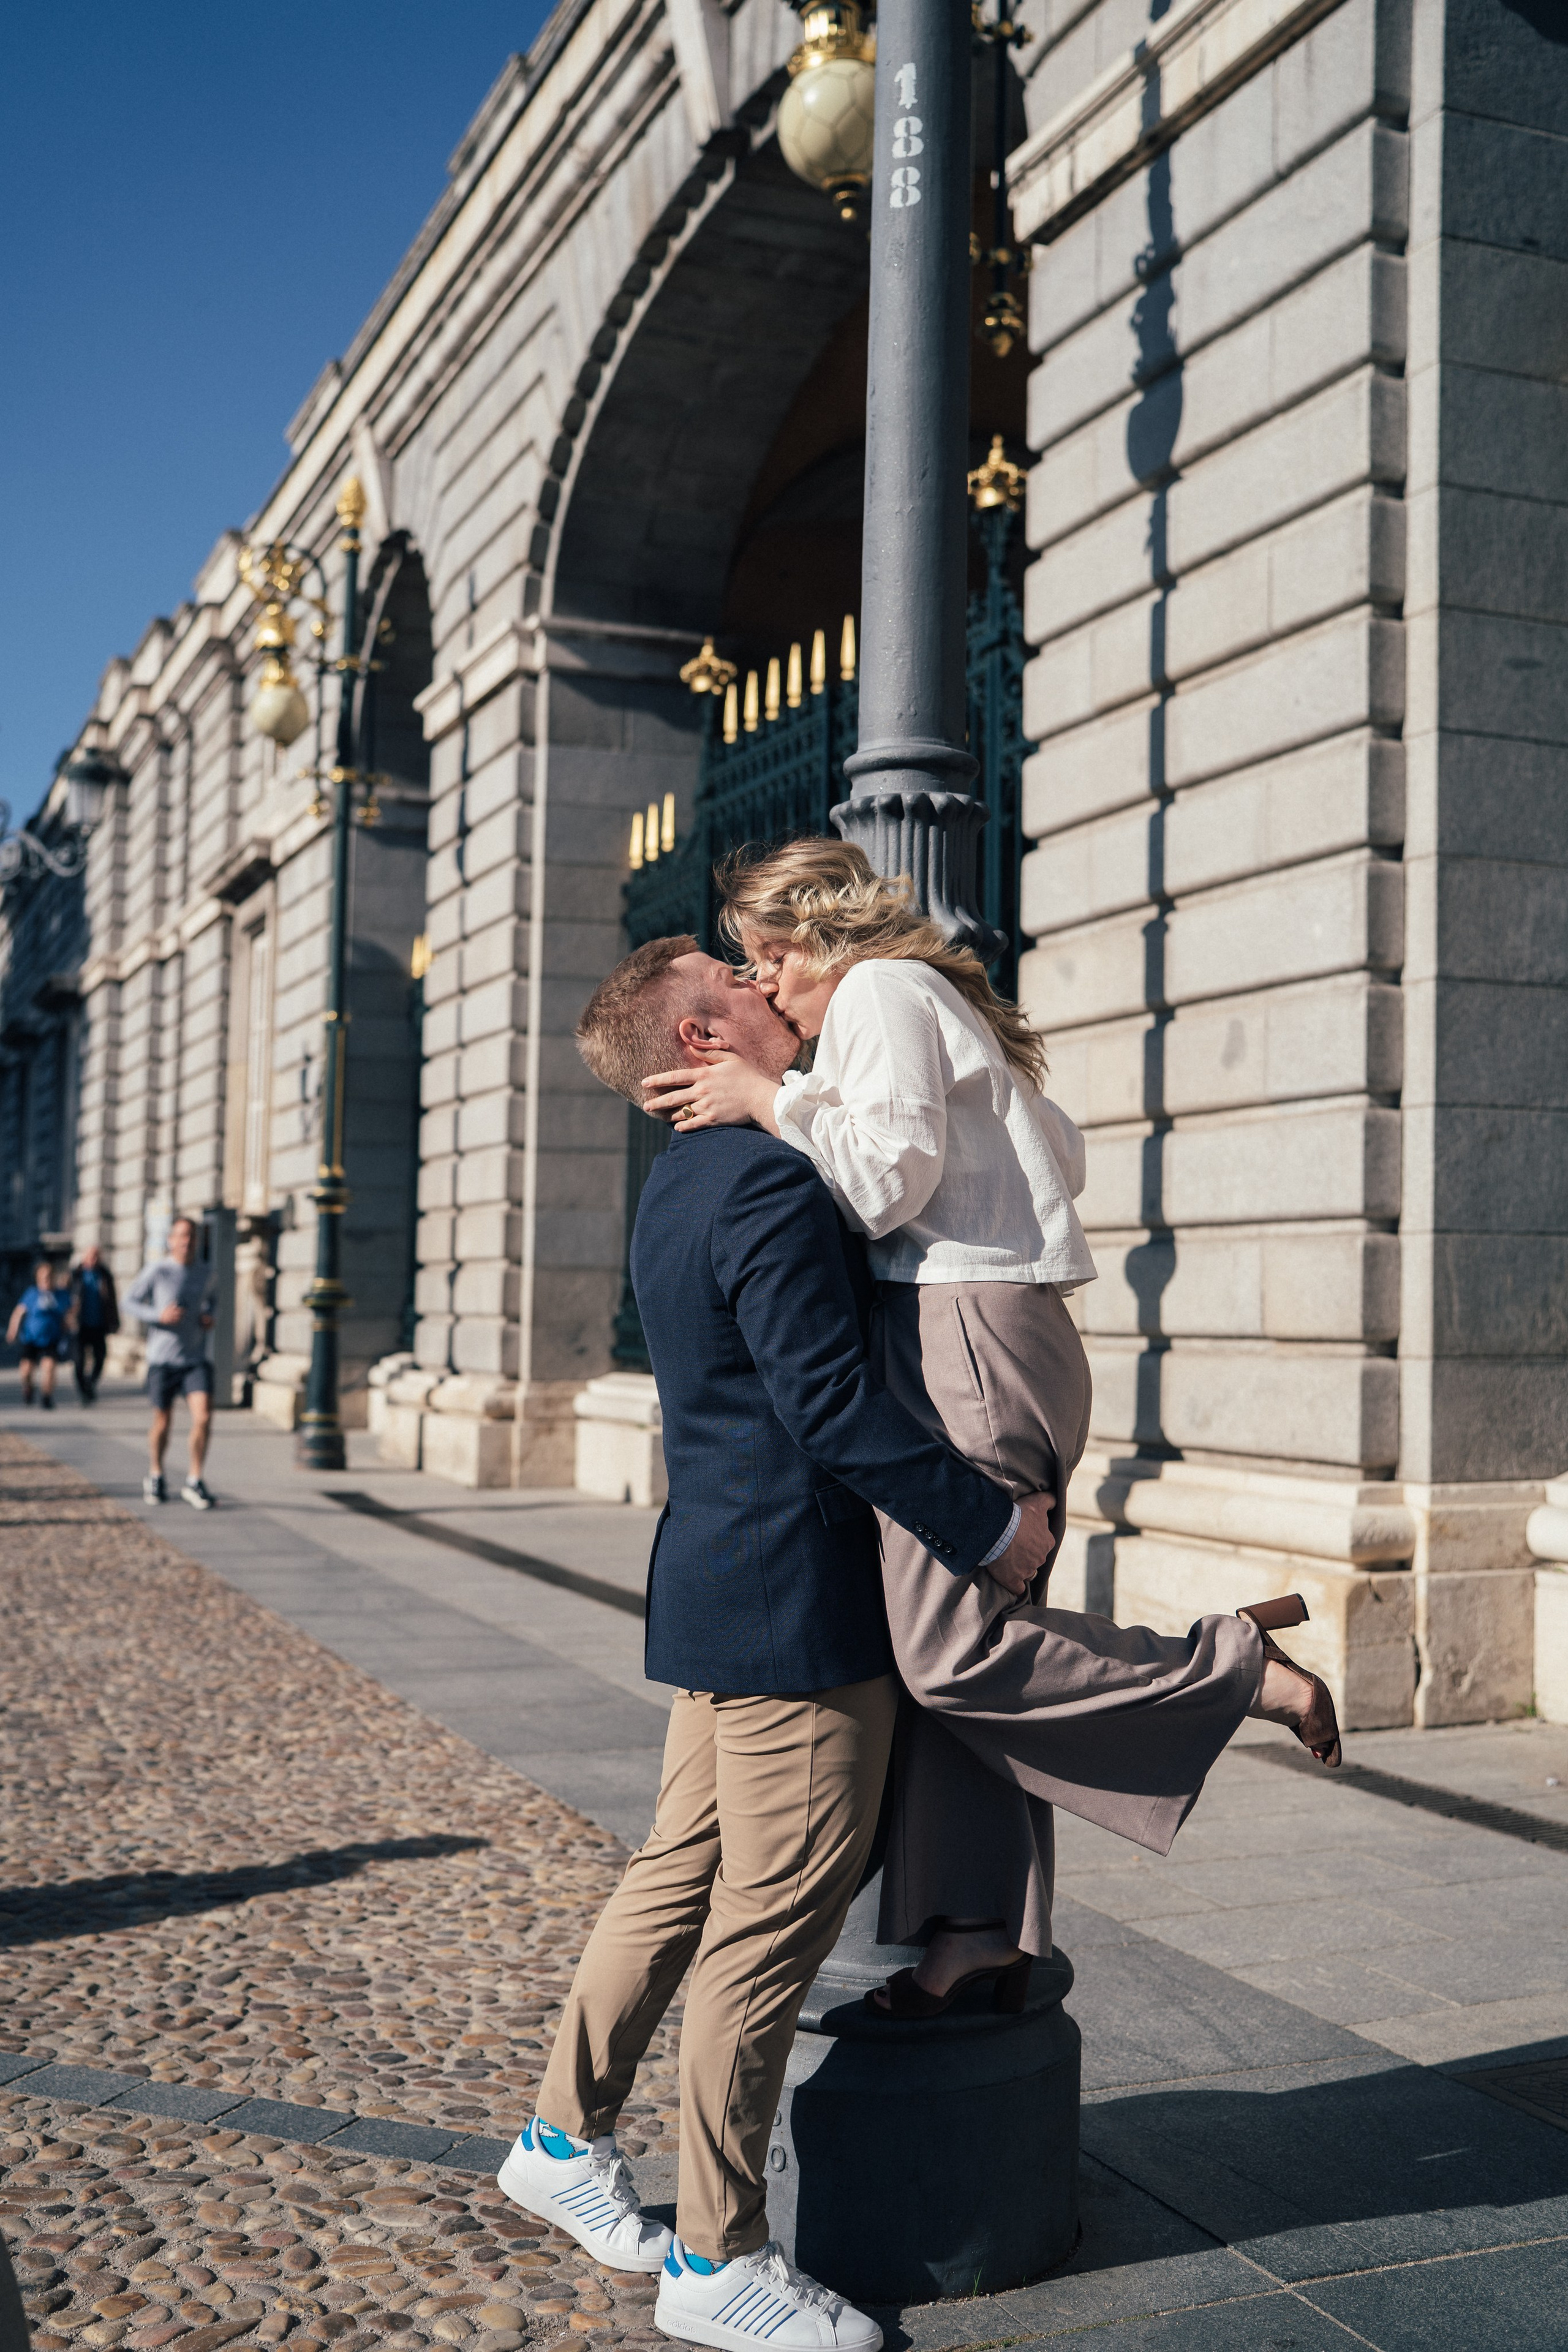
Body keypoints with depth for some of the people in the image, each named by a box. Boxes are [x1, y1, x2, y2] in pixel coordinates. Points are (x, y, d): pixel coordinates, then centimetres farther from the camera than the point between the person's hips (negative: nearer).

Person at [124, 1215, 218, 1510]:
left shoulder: (205, 1274, 7)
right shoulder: (157, 1270, -6)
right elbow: (130, 1302, 0)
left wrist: (209, 1317, 5)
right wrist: (159, 1316, -16)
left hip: (196, 1359, 2)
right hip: (162, 1360, -2)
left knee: (203, 1417, -14)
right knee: (162, 1422, 10)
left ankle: (194, 1483, -2)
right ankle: (155, 1478, 33)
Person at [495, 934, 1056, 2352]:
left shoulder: (681, 1189, 14)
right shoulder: (768, 1185, -19)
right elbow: (833, 1407, -23)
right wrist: (993, 1526, -15)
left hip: (719, 1592, 10)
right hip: (798, 1610, -10)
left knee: (684, 1875, 20)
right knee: (774, 1924, 0)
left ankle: (566, 2139, 32)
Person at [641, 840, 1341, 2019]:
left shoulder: (880, 993, -4)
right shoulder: (938, 1003, 26)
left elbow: (891, 1175, -17)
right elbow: (1062, 1156, 30)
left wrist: (770, 1099, -10)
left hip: (967, 1341, -11)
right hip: (1002, 1343, 11)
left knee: (950, 1650, -15)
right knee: (954, 1641, 7)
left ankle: (1239, 1665, -8)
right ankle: (982, 1926, 8)